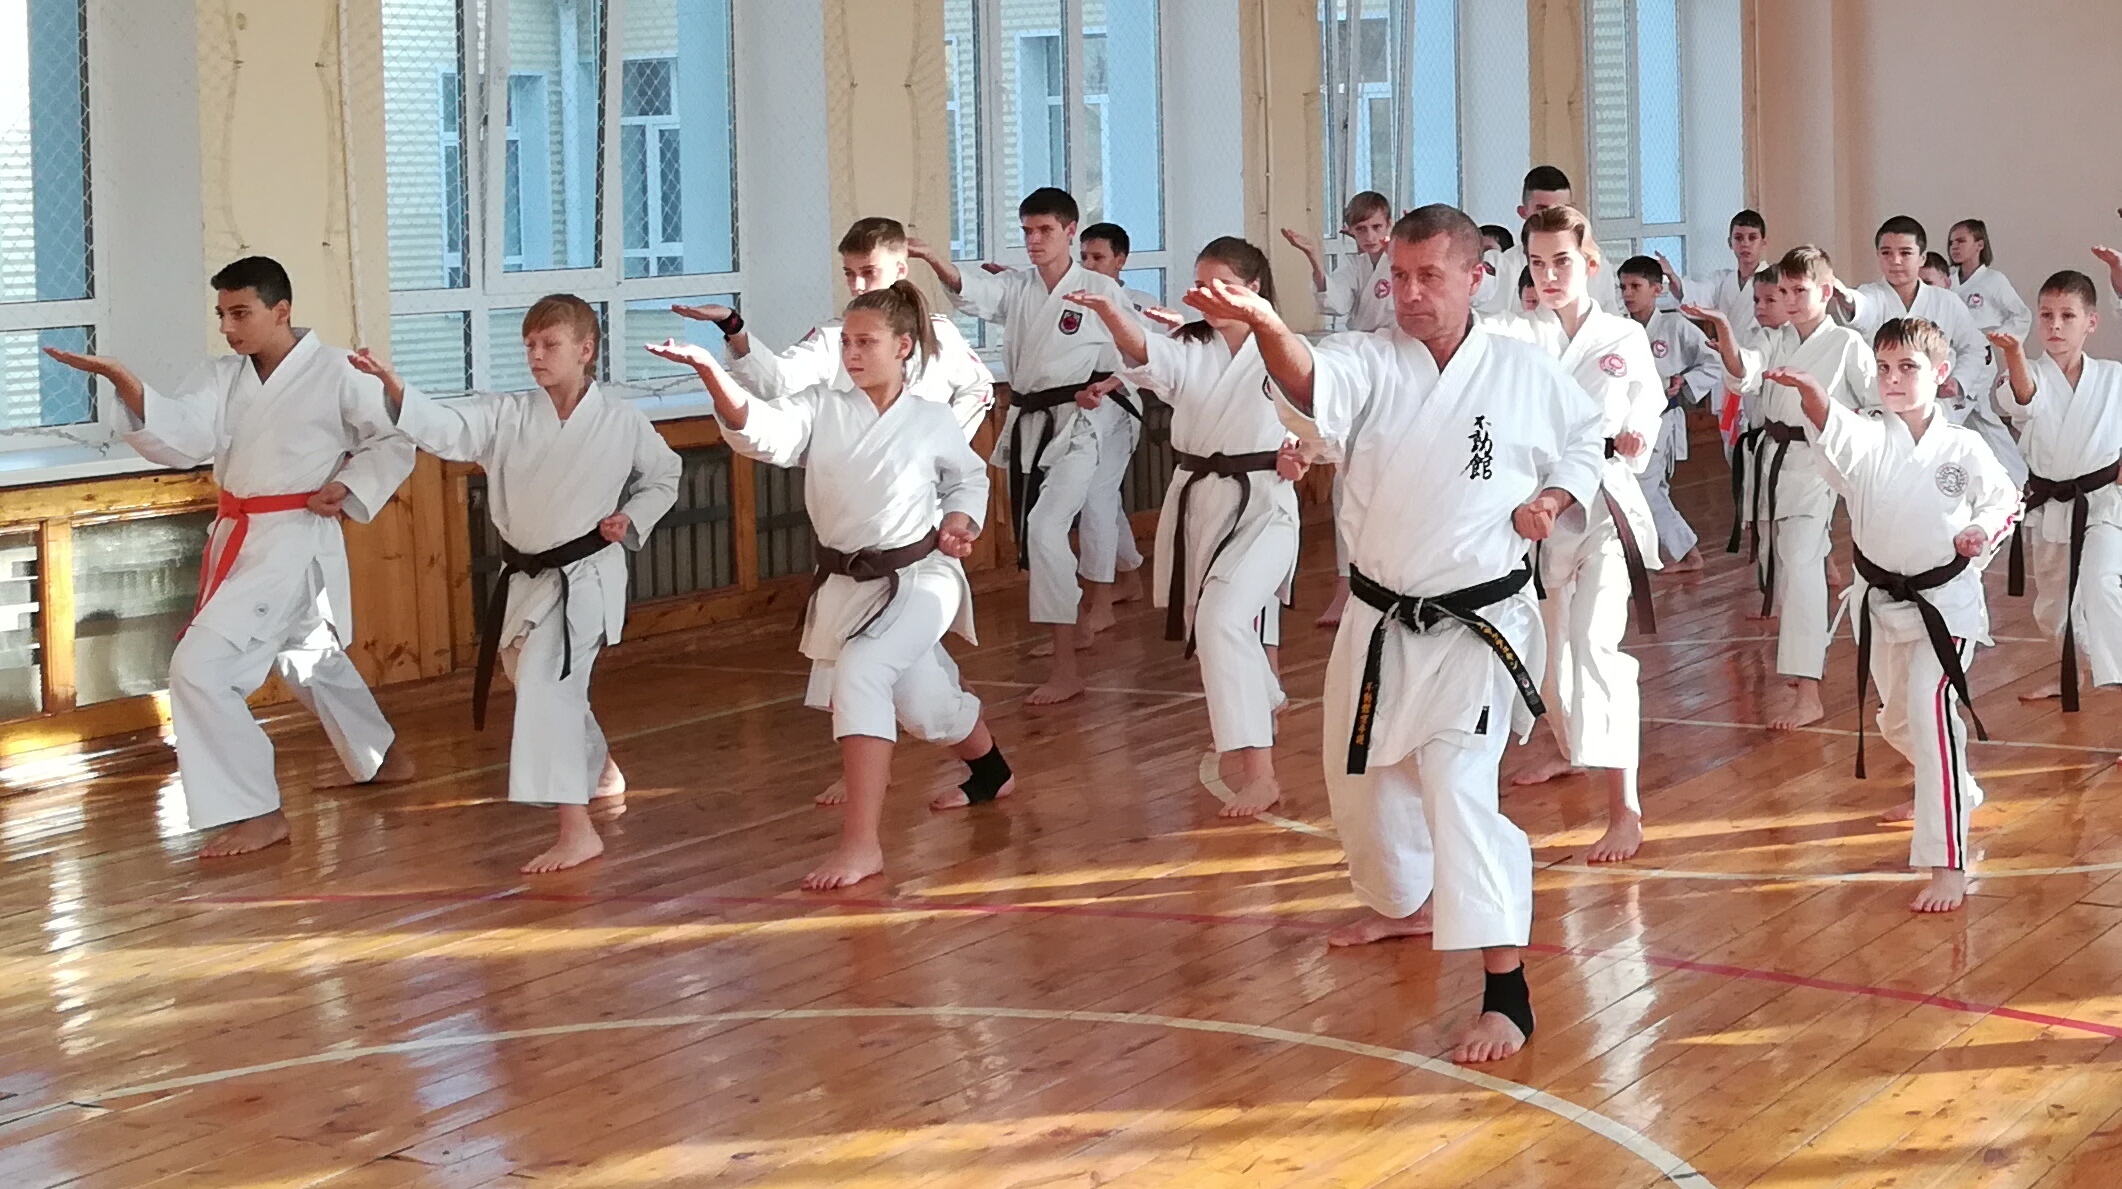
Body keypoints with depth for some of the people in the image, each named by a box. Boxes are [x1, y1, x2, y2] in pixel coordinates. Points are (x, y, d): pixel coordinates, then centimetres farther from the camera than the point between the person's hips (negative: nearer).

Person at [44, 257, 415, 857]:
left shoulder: (335, 373, -13)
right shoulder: (224, 376, 4)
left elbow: (395, 441, -3)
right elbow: (180, 436, -13)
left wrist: (350, 487, -18)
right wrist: (125, 385, -29)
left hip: (296, 541, -8)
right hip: (239, 538, 8)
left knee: (200, 668, -17)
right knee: (309, 657, 28)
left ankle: (257, 812, -8)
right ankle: (381, 757, 52)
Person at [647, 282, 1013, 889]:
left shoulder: (933, 424, -6)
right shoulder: (822, 410, -5)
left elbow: (969, 478, 14)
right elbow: (759, 428, -25)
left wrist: (961, 520, -7)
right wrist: (711, 371, -41)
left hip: (918, 578, -4)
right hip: (847, 585, 4)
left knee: (860, 674, -29)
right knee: (921, 701, 21)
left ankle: (861, 841, -28)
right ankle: (990, 773, 55)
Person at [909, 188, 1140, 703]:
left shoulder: (1101, 290, -5)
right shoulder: (1015, 288, 6)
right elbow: (971, 289, -14)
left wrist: (1104, 388, -17)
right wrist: (933, 258, -35)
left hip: (1082, 423, -6)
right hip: (1028, 423, 6)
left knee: (1045, 526, -21)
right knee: (1036, 530, 14)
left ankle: (1066, 669, -19)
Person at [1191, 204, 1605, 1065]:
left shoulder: (1525, 374, -5)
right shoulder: (1369, 362, -5)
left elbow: (1586, 444, 13)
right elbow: (1311, 386, -29)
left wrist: (1554, 498, -9)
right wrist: (1267, 325, -51)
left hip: (1478, 623, -4)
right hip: (1381, 621, 4)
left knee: (1458, 783, -21)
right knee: (1361, 776, 20)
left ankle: (1506, 993, -18)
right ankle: (1404, 904, 52)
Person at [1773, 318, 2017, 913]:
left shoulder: (1963, 447, -8)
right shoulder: (1867, 438, -6)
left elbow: (2005, 500, 6)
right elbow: (1830, 428, -29)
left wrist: (1982, 533, -16)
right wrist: (1809, 390, -51)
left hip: (1944, 601, -4)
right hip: (1880, 601, 4)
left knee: (1932, 712, -22)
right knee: (1898, 720, 21)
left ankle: (1947, 864, -21)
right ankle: (1958, 792, 53)